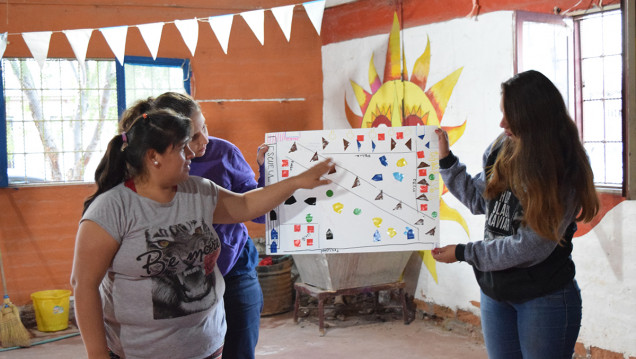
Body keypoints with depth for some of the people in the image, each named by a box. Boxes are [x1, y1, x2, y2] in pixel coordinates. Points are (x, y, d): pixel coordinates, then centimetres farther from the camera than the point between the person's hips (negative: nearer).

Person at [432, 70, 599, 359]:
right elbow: (479, 200, 13)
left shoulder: (564, 174, -18)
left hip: (545, 298, -5)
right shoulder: (502, 150, -2)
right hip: (494, 291, 6)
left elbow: (529, 247, -20)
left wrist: (463, 253, -15)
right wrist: (445, 160, 5)